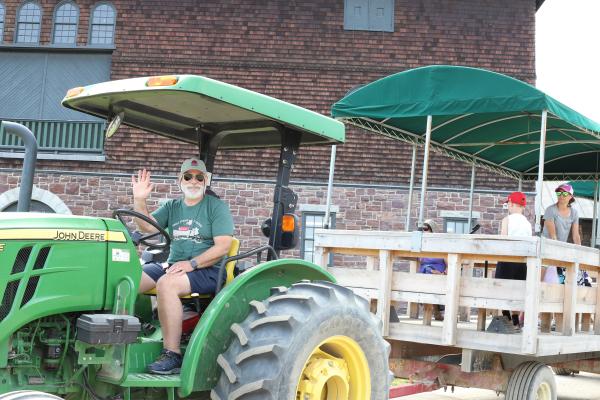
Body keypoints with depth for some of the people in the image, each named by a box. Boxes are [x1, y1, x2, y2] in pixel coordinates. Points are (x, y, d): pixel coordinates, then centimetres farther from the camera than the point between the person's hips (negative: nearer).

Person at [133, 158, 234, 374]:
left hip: (207, 269, -6)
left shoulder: (217, 207, 1)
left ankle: (172, 354, -31)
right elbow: (148, 225, 1)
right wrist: (139, 200, -16)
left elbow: (223, 246, -10)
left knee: (166, 283, -35)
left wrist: (191, 263, -20)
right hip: (173, 265, 6)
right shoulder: (172, 207, 18)